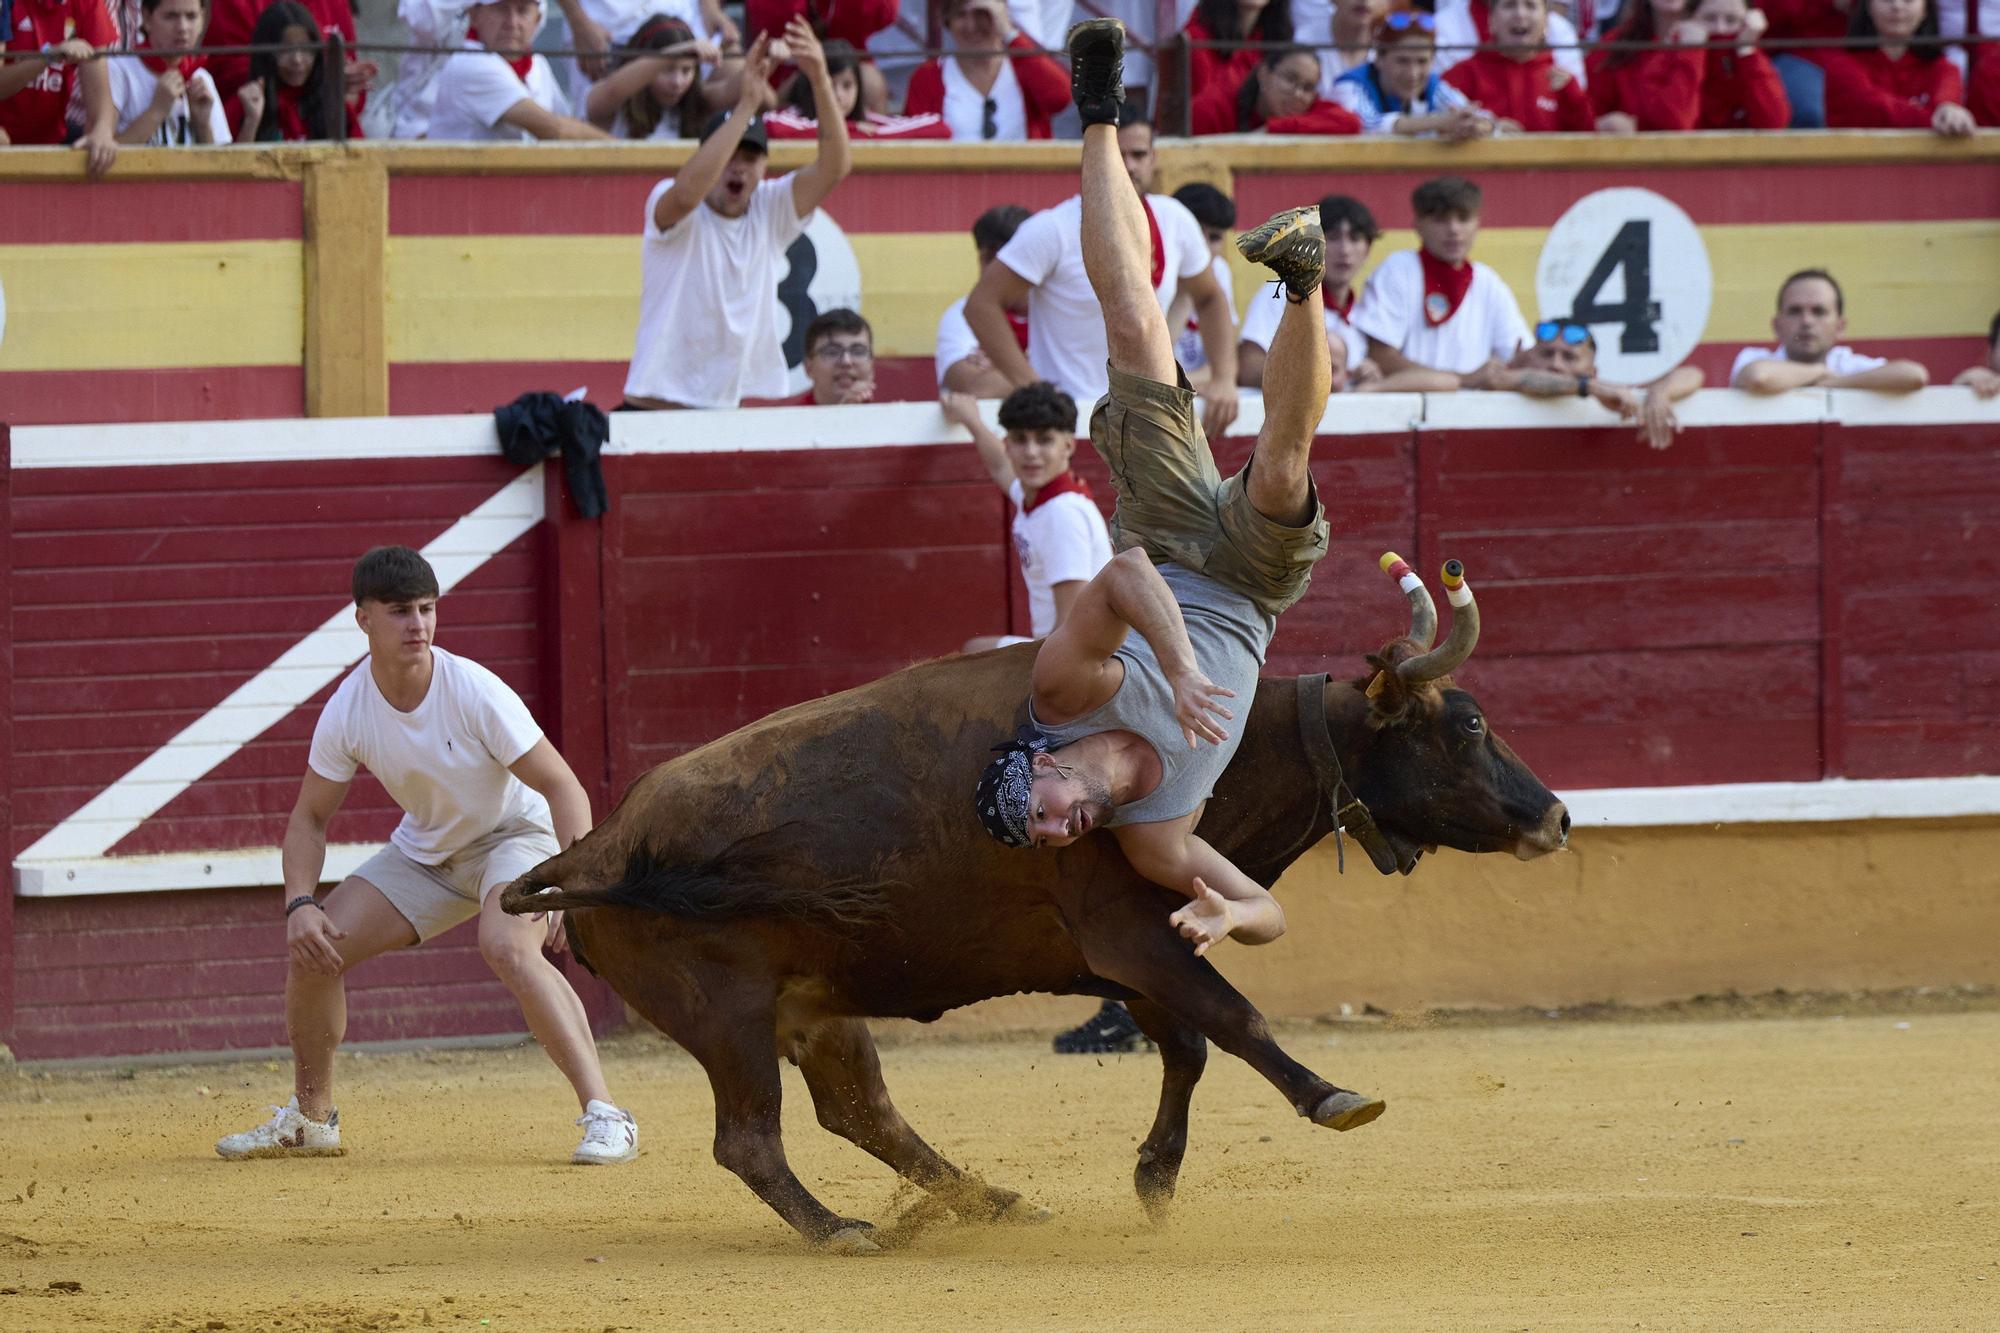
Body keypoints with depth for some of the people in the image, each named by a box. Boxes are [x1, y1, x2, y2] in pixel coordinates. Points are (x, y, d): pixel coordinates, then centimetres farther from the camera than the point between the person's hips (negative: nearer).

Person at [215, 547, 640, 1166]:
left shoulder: (474, 692, -29)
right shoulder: (348, 709, -16)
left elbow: (563, 788, -27)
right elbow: (310, 816, -3)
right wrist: (300, 903, -20)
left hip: (518, 834, -5)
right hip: (425, 852, 5)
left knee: (507, 946, -35)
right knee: (313, 949, -4)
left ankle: (604, 1116, -33)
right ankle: (310, 1119, 20)